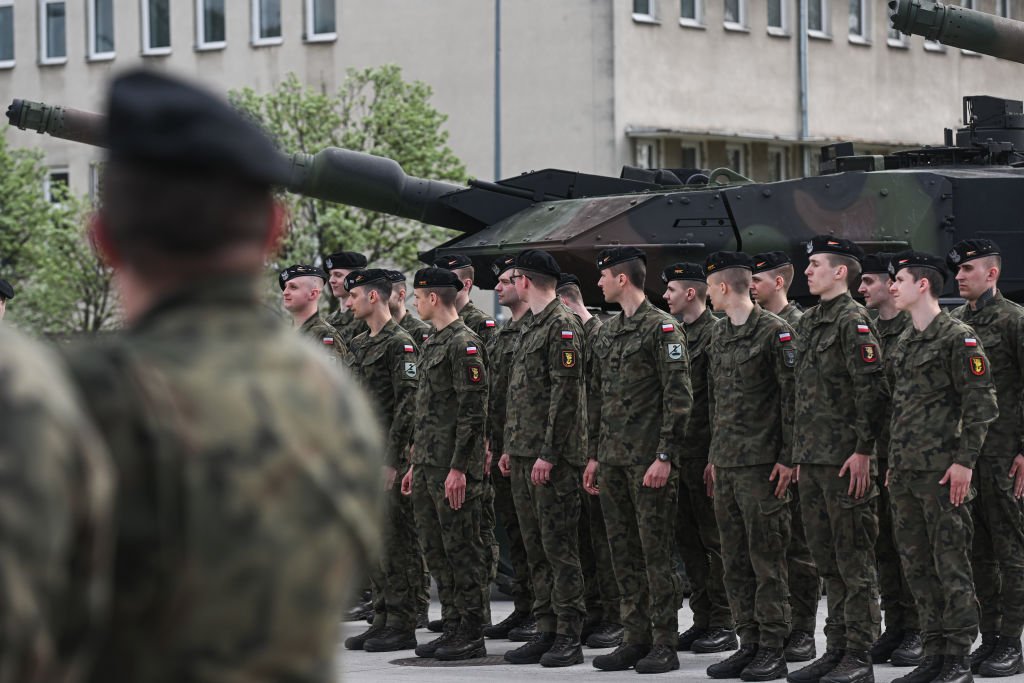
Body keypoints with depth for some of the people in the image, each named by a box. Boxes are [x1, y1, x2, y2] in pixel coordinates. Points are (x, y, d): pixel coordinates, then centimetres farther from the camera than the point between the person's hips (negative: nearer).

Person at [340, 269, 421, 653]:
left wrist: (392, 459, -19)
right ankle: (382, 619, 16)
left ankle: (402, 626, -3)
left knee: (397, 542, -5)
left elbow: (409, 404, -16)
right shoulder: (360, 344, 17)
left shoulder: (400, 343, -11)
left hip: (390, 456, -9)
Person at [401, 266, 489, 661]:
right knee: (435, 550, 12)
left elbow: (474, 411, -18)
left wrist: (459, 468, -21)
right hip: (428, 464, 10)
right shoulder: (432, 344, 17)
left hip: (453, 467, -10)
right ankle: (452, 627, 18)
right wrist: (415, 464, 21)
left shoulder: (464, 344, -13)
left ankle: (472, 636, 1)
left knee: (462, 549, -4)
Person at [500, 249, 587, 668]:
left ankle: (569, 638, -3)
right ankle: (546, 632, 15)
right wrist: (509, 447, 16)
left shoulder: (562, 326, -11)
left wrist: (548, 454, -19)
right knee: (535, 549, 10)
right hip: (523, 457, 10)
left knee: (559, 547, -6)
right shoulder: (530, 327, 19)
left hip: (553, 458, -10)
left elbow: (566, 394, -17)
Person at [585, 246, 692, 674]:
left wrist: (664, 457, -18)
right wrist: (595, 456, 16)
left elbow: (679, 398, -13)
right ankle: (635, 639, 15)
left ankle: (664, 645, 0)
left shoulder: (662, 328, -8)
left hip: (649, 460, -8)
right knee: (624, 553, 9)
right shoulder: (606, 333, 16)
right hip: (613, 459, 8)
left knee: (656, 552, -4)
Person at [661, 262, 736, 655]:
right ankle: (702, 620, 17)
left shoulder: (715, 334, -11)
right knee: (688, 538, 11)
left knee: (714, 539, -3)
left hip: (704, 454, -9)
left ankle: (723, 626, 1)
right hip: (678, 454, 9)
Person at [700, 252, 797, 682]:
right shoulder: (719, 335, 16)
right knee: (735, 560, 9)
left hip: (762, 464, -8)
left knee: (766, 558, -4)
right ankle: (749, 643, 15)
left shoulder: (774, 331, -8)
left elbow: (792, 396, -11)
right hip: (726, 464, 8)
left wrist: (787, 458, -14)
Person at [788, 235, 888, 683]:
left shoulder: (853, 320, -11)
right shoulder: (808, 322, 16)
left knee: (854, 560, -4)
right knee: (827, 560, 12)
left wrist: (863, 451, -19)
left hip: (845, 459, -9)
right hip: (812, 458, 9)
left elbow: (873, 389, -16)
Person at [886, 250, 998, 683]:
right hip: (905, 473, 8)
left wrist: (965, 461, -15)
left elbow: (981, 403, -11)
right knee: (918, 566, 9)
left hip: (943, 471, -8)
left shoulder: (959, 337, -7)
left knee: (951, 565, -6)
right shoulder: (903, 344, 18)